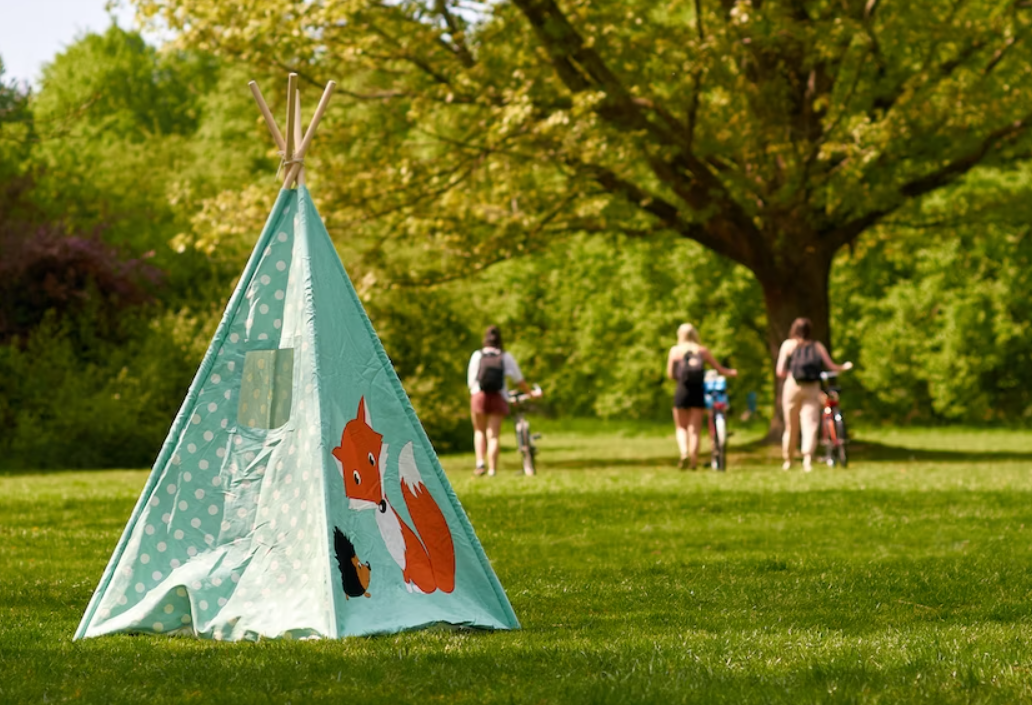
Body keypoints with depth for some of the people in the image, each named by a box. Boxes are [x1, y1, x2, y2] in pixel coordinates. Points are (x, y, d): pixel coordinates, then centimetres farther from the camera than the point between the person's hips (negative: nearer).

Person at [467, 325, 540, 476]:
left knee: (480, 431, 16)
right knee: (493, 436, 1)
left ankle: (480, 463, -2)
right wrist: (531, 392, 19)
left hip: (479, 396, 0)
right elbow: (519, 380, 6)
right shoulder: (506, 357, 3)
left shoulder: (477, 355, 2)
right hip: (498, 398, 0)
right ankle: (492, 470, -6)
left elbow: (470, 381, 2)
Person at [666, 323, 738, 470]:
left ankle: (684, 453, -13)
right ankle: (693, 462, -2)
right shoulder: (702, 351, 5)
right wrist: (732, 372, 28)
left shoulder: (675, 350, 1)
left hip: (682, 392, -1)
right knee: (694, 429, 5)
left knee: (681, 427, 11)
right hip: (698, 392, 1)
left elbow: (670, 374, -2)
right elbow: (720, 369, 9)